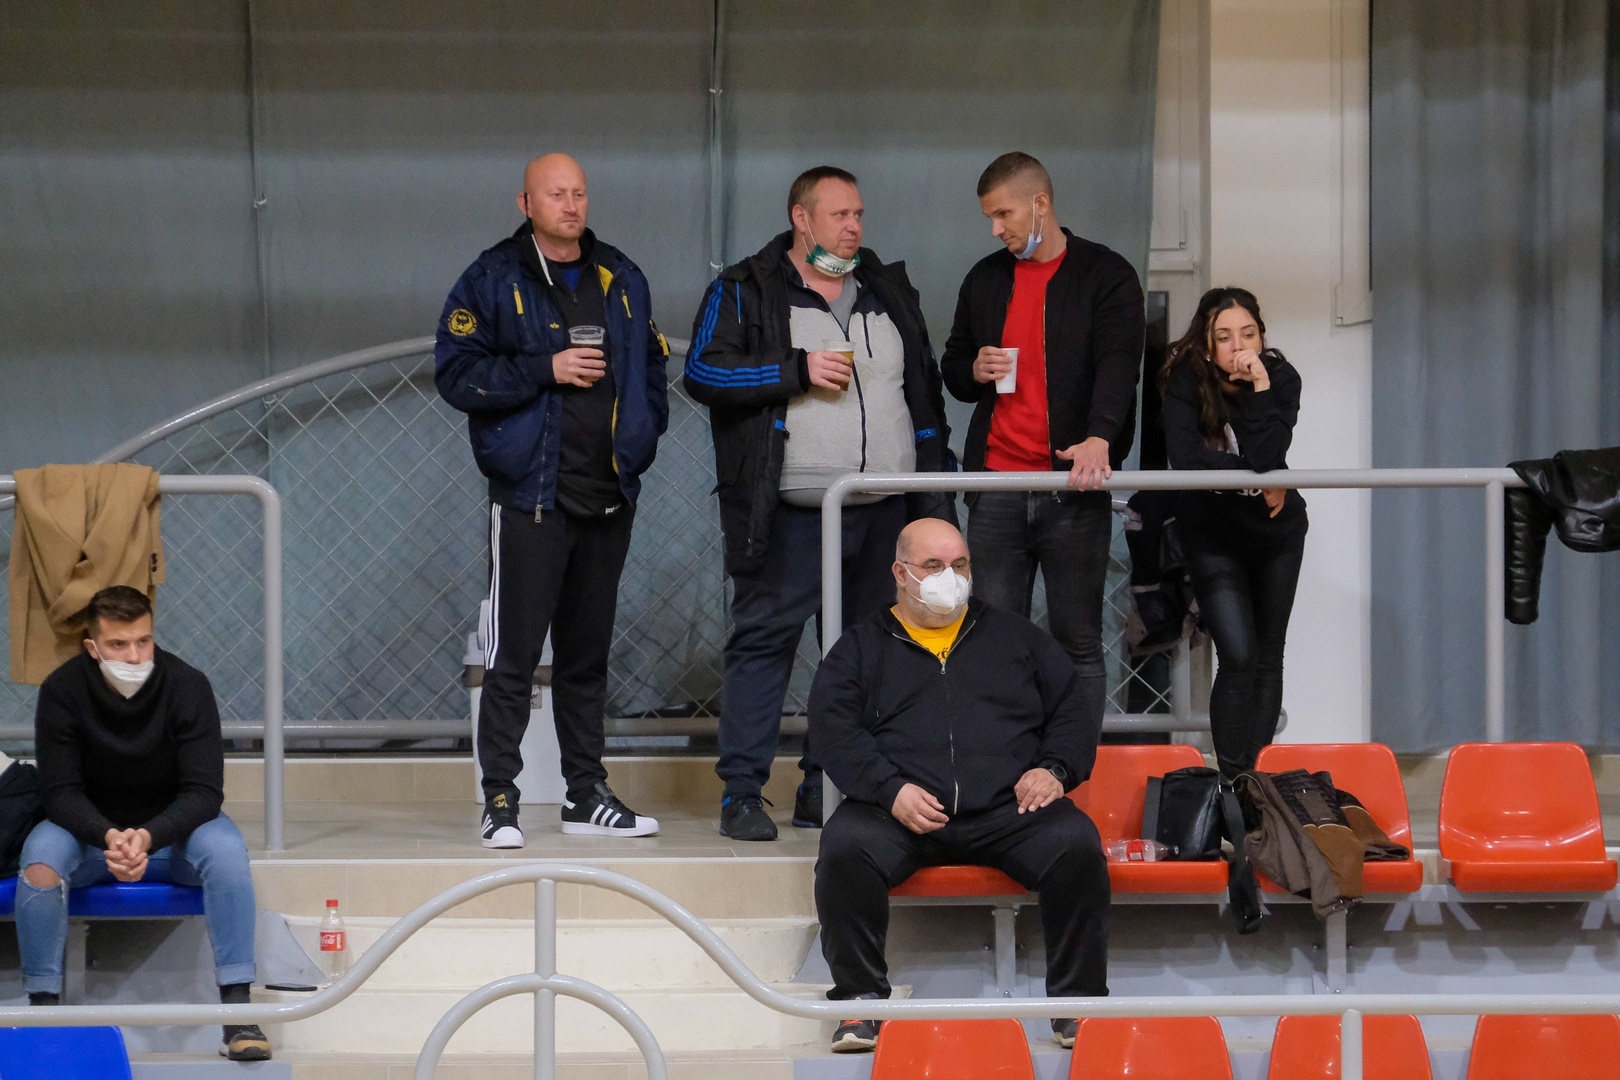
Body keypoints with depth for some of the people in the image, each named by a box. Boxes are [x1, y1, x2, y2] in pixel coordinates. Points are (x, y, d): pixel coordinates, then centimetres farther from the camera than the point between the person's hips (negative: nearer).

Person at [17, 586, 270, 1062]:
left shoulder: (187, 685, -18)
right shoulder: (62, 691, -16)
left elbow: (204, 791, -20)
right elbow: (61, 790, -16)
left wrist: (148, 838, -39)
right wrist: (109, 837, -37)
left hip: (171, 828, 0)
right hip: (91, 829, 0)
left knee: (226, 849, -31)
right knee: (41, 857, -31)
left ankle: (238, 1010, -28)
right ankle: (44, 1005, -18)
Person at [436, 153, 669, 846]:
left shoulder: (621, 279, 14)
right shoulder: (493, 280, -2)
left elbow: (651, 364, 23)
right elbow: (456, 373, -10)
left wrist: (645, 428, 7)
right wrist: (547, 368, -15)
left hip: (608, 496, 5)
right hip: (530, 496, -5)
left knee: (588, 653, 12)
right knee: (513, 656, -6)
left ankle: (587, 794, 18)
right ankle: (499, 801, -1)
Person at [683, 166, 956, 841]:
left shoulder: (890, 291, 17)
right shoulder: (745, 292, 2)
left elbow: (924, 393, 20)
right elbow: (703, 373, -8)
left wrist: (935, 496, 14)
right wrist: (798, 370, -14)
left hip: (883, 512, 5)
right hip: (790, 515, -5)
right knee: (764, 641, -6)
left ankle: (826, 789, 14)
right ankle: (742, 792, -2)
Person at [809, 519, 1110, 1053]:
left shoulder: (1016, 636, 25)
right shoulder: (862, 646, 18)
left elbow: (1074, 713, 21)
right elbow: (834, 727, 4)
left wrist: (1054, 769, 0)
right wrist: (891, 789, -13)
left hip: (1007, 809, 1)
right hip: (898, 811, -1)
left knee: (1077, 845, -28)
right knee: (844, 849, -32)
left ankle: (1076, 1003, -17)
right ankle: (861, 1001, -19)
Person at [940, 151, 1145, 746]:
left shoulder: (1106, 276, -1)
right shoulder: (984, 280, 15)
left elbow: (1118, 366, -14)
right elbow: (952, 368, 24)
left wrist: (1098, 439, -31)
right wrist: (973, 371, -1)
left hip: (1074, 488, -4)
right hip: (997, 489, 4)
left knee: (1079, 643, 2)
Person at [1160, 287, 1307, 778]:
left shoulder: (1280, 377, -18)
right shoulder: (1185, 381, -19)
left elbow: (1266, 457, -30)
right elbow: (1185, 458, -32)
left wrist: (1260, 390, -37)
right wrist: (1258, 481, -28)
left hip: (1276, 532, 2)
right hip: (1212, 537, -2)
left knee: (1268, 657, 8)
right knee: (1238, 657, -14)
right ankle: (1233, 779, -9)